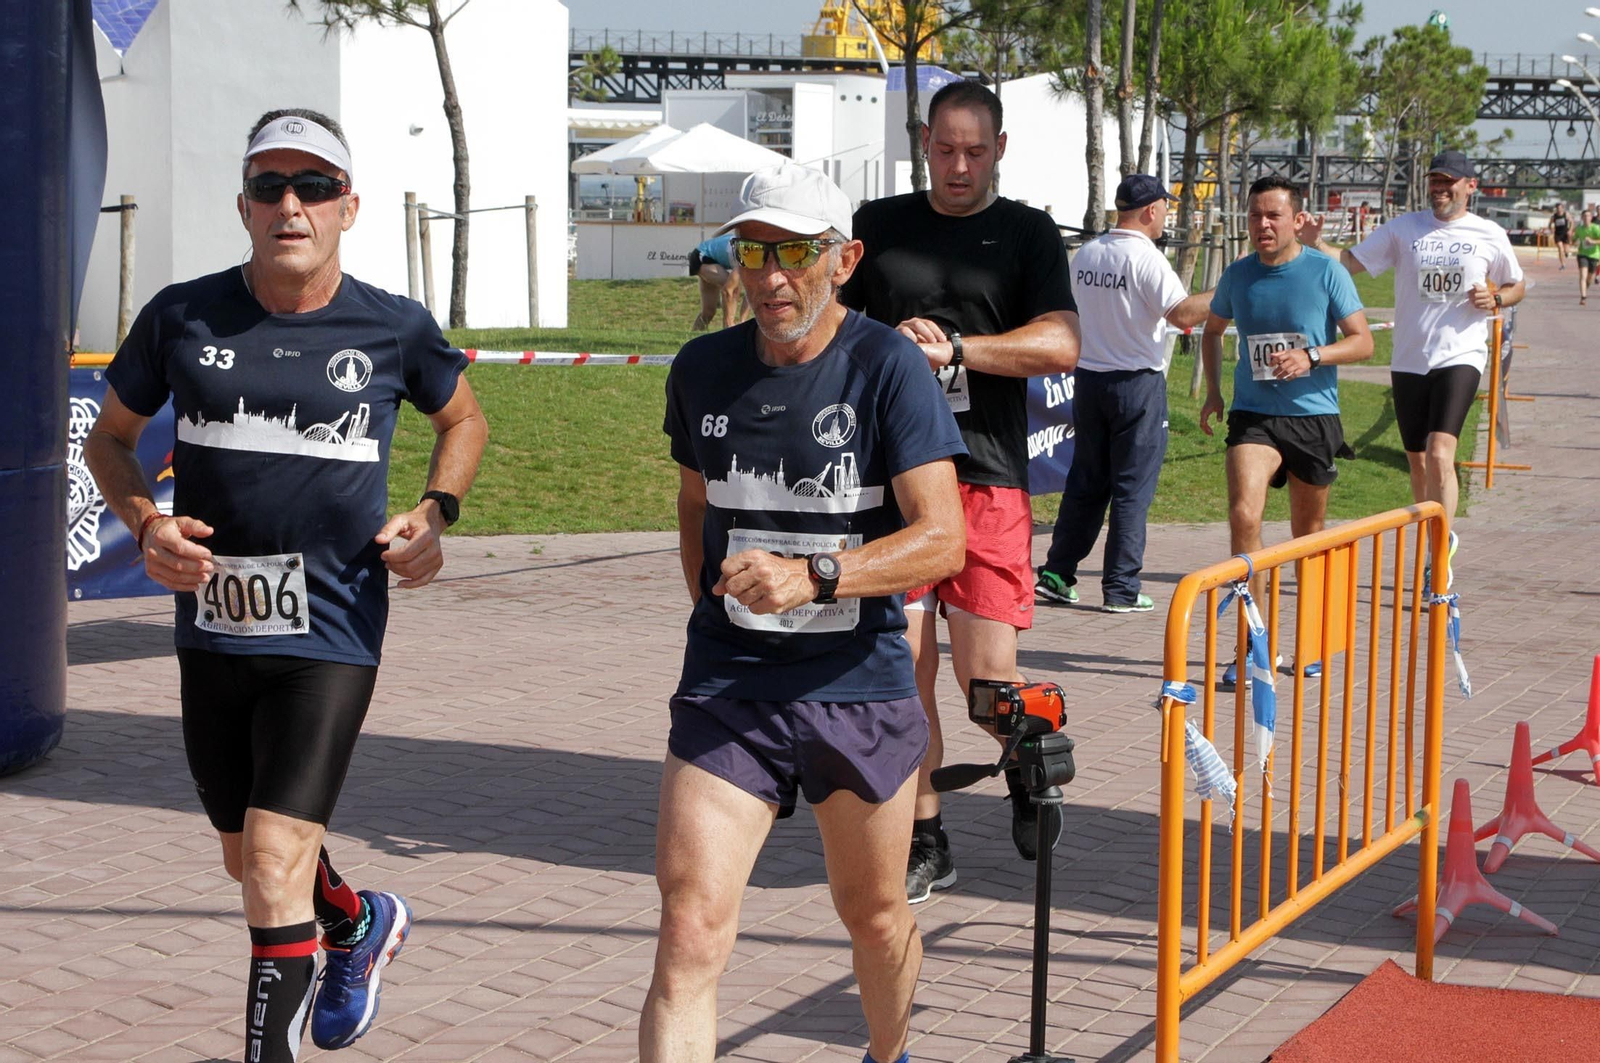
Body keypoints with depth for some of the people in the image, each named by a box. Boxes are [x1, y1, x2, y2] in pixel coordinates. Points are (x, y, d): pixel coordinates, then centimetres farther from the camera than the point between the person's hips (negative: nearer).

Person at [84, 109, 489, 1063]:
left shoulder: (393, 329, -3)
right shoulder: (183, 318, -1)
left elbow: (464, 419, 16)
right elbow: (111, 437, 12)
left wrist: (437, 513, -2)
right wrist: (146, 524, -7)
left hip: (332, 635, -3)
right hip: (212, 630, 3)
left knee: (275, 864, -15)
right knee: (251, 861, 20)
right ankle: (360, 924, 51)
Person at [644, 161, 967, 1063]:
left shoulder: (888, 365, -10)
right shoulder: (703, 369, 3)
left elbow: (944, 540, -18)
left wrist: (811, 577, -30)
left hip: (861, 689, -2)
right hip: (726, 689, 2)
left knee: (874, 915, 17)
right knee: (691, 932, -11)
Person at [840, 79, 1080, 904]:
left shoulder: (1026, 233, 5)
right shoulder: (878, 225, 12)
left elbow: (1060, 344, -8)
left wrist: (953, 347, -17)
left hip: (987, 477, -2)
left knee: (988, 675, -7)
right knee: (904, 668, 2)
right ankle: (925, 844, 13)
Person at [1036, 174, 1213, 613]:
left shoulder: (1085, 255, 7)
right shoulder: (1146, 258, -15)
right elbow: (1183, 314, -21)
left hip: (1089, 379, 6)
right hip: (1138, 383, -6)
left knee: (1085, 482, 14)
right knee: (1132, 487, 0)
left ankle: (1056, 573, 13)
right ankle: (1121, 589, 2)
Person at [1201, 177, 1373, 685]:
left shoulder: (1326, 272, -4)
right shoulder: (1238, 275, 4)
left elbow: (1362, 341, -3)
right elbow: (1213, 330, 23)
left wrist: (1312, 356, -19)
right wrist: (1213, 390, 12)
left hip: (1313, 416, -1)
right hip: (1253, 415, 1)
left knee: (1308, 533, 12)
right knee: (1243, 515, -21)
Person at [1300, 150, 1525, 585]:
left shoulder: (1489, 236, 4)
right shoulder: (1405, 229, 5)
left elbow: (1516, 286, 18)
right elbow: (1351, 261, 0)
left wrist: (1495, 300, -3)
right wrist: (1315, 243, -18)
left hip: (1460, 358, -3)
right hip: (1409, 361, 3)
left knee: (1440, 455, -19)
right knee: (1417, 462, 10)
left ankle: (1440, 565, -20)